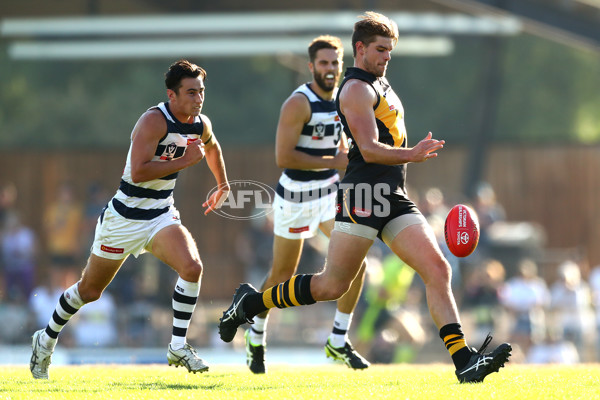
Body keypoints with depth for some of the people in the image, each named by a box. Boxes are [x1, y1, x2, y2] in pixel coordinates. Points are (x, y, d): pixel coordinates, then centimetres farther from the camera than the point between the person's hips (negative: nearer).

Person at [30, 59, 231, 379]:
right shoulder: (154, 121, -23)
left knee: (192, 268, -22)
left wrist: (222, 185, 36)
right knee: (90, 290, 9)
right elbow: (138, 173, -34)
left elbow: (211, 148, 27)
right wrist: (186, 160, -30)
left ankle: (178, 347, -10)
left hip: (162, 217, 5)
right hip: (125, 218, -5)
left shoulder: (201, 124, 0)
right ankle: (46, 341, 33)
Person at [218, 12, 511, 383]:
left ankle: (464, 360, -13)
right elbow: (370, 150, -19)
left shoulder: (382, 85, 22)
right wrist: (411, 155, -32)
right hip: (363, 197, -9)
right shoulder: (356, 88, -8)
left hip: (394, 199, 9)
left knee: (438, 270, -6)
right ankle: (251, 301, 13)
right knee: (333, 285, -6)